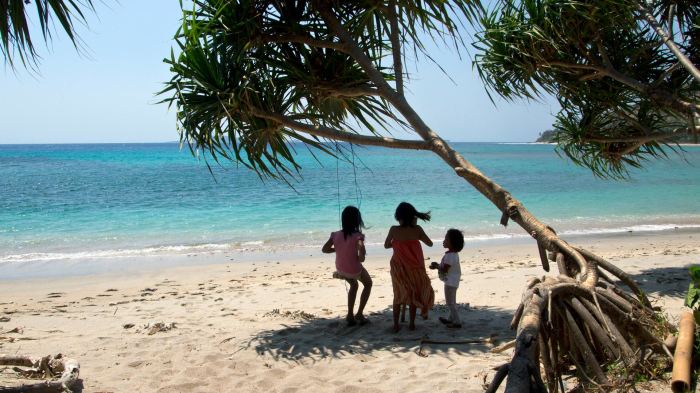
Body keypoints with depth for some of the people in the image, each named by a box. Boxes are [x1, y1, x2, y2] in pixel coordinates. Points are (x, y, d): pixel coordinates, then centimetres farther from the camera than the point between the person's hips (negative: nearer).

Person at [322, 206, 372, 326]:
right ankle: (359, 314, 21)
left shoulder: (336, 235, -8)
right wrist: (360, 258, -11)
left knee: (354, 285, 34)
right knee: (368, 284, 26)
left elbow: (325, 249, -4)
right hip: (355, 269, -5)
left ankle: (350, 316, 31)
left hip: (340, 269, 5)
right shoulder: (357, 236, -22)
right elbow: (362, 256, -33)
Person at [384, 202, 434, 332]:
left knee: (398, 295, 15)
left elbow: (386, 245, 0)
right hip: (414, 268, 0)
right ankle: (411, 324, 20)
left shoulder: (394, 230, -15)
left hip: (398, 268, 0)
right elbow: (430, 244, -3)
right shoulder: (417, 229, -14)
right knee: (414, 295, 16)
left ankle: (396, 325, 17)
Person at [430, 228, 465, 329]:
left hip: (450, 282, -11)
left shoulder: (450, 255, -24)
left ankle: (457, 322, 1)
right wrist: (438, 265, 6)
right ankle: (452, 319, 34)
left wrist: (436, 266, -10)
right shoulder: (453, 254, 9)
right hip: (452, 282, 11)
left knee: (451, 303, -3)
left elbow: (445, 269, -24)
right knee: (451, 302, 21)